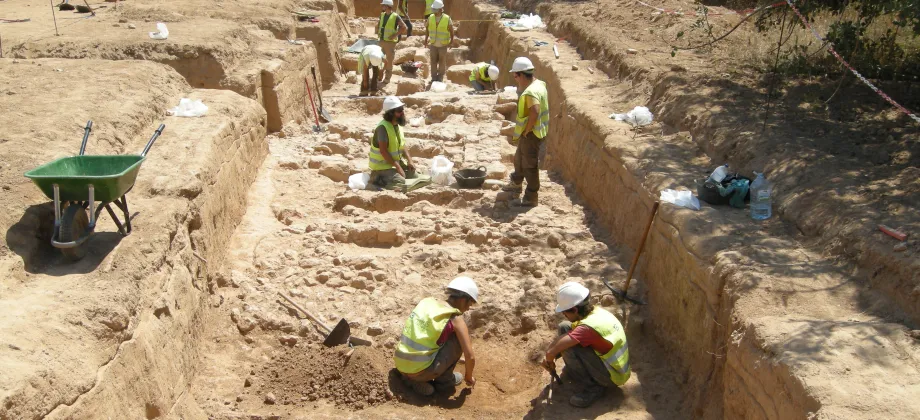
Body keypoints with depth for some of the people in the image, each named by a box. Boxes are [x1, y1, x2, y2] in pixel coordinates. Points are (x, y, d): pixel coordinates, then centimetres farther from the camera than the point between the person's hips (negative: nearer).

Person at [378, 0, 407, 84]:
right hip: (381, 41, 6)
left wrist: (395, 35, -15)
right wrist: (378, 32, 10)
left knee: (389, 60, -1)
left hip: (390, 42, -6)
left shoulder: (395, 17, -11)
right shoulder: (382, 15, 8)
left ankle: (387, 78, 7)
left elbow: (404, 27, -12)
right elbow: (378, 25, 26)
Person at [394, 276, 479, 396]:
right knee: (459, 338, 2)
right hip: (420, 371, -6)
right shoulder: (456, 319, -9)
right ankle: (444, 379, 14)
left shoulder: (427, 301, 10)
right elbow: (470, 357, -9)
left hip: (400, 365, 6)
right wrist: (468, 377, 14)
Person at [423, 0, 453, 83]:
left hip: (443, 45, -2)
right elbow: (427, 29, 3)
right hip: (433, 44, 2)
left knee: (442, 61, 5)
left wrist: (451, 41, -10)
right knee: (433, 61, 3)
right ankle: (434, 78, 12)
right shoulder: (430, 18, -7)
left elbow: (451, 30, -5)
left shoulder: (447, 18, -15)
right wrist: (426, 40, -2)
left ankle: (440, 78, 18)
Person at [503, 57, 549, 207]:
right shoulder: (538, 83, 4)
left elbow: (535, 112, -39)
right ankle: (517, 183, 46)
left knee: (530, 165, 0)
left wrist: (526, 131, -26)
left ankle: (531, 197, 10)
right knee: (519, 158, 26)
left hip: (531, 134, -10)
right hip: (532, 131, 10)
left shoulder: (530, 93, -27)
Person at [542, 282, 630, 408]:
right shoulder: (595, 311, -6)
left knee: (569, 348, -26)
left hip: (613, 377, -8)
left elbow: (551, 351, -35)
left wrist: (550, 361, -12)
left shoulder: (588, 327, -33)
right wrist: (550, 357, -1)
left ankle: (593, 387, -7)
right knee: (564, 328, 0)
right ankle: (575, 370, 18)